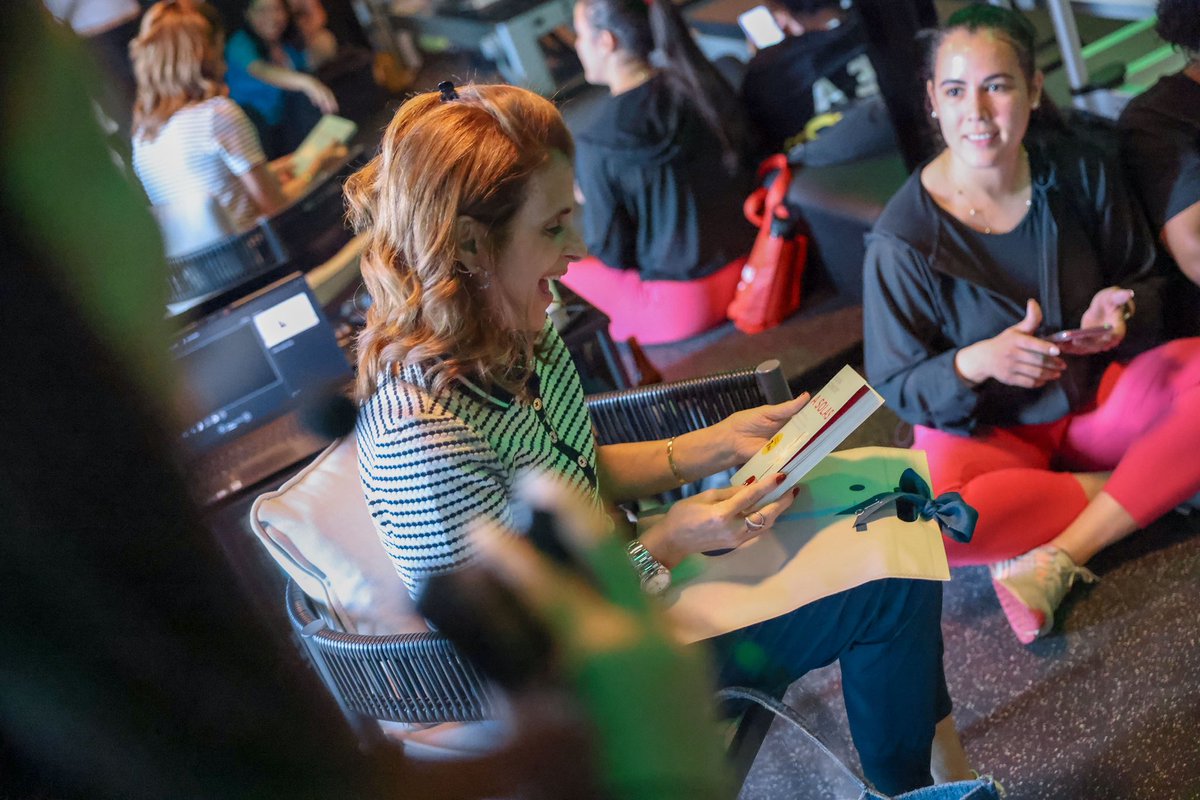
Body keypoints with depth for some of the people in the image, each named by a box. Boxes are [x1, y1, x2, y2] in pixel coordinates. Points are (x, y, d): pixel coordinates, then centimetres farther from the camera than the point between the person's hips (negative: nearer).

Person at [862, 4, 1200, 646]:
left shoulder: (1077, 174, -8)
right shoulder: (903, 238, -18)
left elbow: (1142, 279, 8)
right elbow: (896, 387, -12)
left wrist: (1121, 311, -17)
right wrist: (978, 362, -32)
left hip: (1098, 393, 4)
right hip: (980, 428, -3)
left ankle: (1058, 558, -25)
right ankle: (1131, 490, -13)